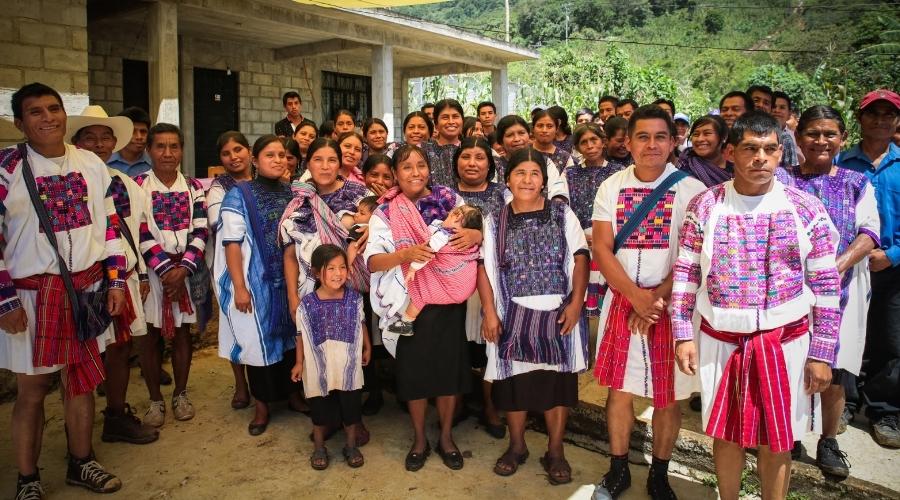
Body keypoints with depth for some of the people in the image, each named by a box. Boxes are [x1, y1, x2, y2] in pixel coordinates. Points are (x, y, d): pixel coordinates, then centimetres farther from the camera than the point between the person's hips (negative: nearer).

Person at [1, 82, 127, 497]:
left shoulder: (91, 164, 6)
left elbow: (109, 224, 10)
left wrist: (116, 280, 6)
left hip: (87, 289, 4)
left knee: (82, 382, 14)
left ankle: (81, 463, 32)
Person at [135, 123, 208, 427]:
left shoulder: (193, 187, 6)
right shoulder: (137, 186, -1)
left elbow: (200, 231, -1)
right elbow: (140, 233, -9)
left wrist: (183, 268, -13)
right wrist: (165, 269, -16)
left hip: (186, 269, 2)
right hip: (150, 270, -2)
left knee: (182, 333, 9)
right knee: (150, 334, 4)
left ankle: (180, 394, 24)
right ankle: (155, 400, 17)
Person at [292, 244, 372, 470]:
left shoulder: (355, 298, -9)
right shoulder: (307, 304, -14)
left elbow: (361, 325, 5)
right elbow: (302, 335, -5)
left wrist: (367, 348, 13)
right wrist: (299, 362, -1)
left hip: (349, 367, 2)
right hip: (320, 368, -1)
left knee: (351, 407, 13)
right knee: (320, 409, 14)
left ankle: (351, 446, 33)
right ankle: (319, 448, 34)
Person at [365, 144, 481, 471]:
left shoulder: (449, 200, 0)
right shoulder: (386, 212, -4)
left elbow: (478, 233, 4)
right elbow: (372, 261, -14)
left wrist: (475, 235, -19)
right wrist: (405, 254, -31)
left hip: (449, 298, 1)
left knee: (450, 367, 9)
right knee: (415, 370, 9)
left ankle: (446, 437, 31)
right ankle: (419, 440, 31)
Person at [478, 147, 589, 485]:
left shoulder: (562, 214, 1)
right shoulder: (495, 221, 3)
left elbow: (580, 259, -1)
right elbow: (485, 268, 2)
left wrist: (576, 303, -9)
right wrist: (490, 313, -5)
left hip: (558, 313, 0)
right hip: (514, 314, 1)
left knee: (558, 382, 6)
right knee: (515, 381, 9)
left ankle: (555, 452, 23)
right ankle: (516, 446, 30)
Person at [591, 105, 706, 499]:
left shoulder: (691, 189, -5)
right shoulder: (611, 187, 2)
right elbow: (601, 249, -4)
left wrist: (656, 298, -15)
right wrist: (635, 296, -15)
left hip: (672, 304, -1)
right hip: (621, 300, 2)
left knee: (668, 395, 7)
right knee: (619, 387, 10)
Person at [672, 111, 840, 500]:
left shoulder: (807, 209, -3)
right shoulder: (704, 206, -3)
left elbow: (826, 286, -1)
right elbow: (685, 274, 0)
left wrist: (822, 353, -2)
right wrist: (683, 335, -4)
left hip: (785, 342, 0)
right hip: (720, 340, 1)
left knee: (776, 443, 12)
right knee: (725, 434, 15)